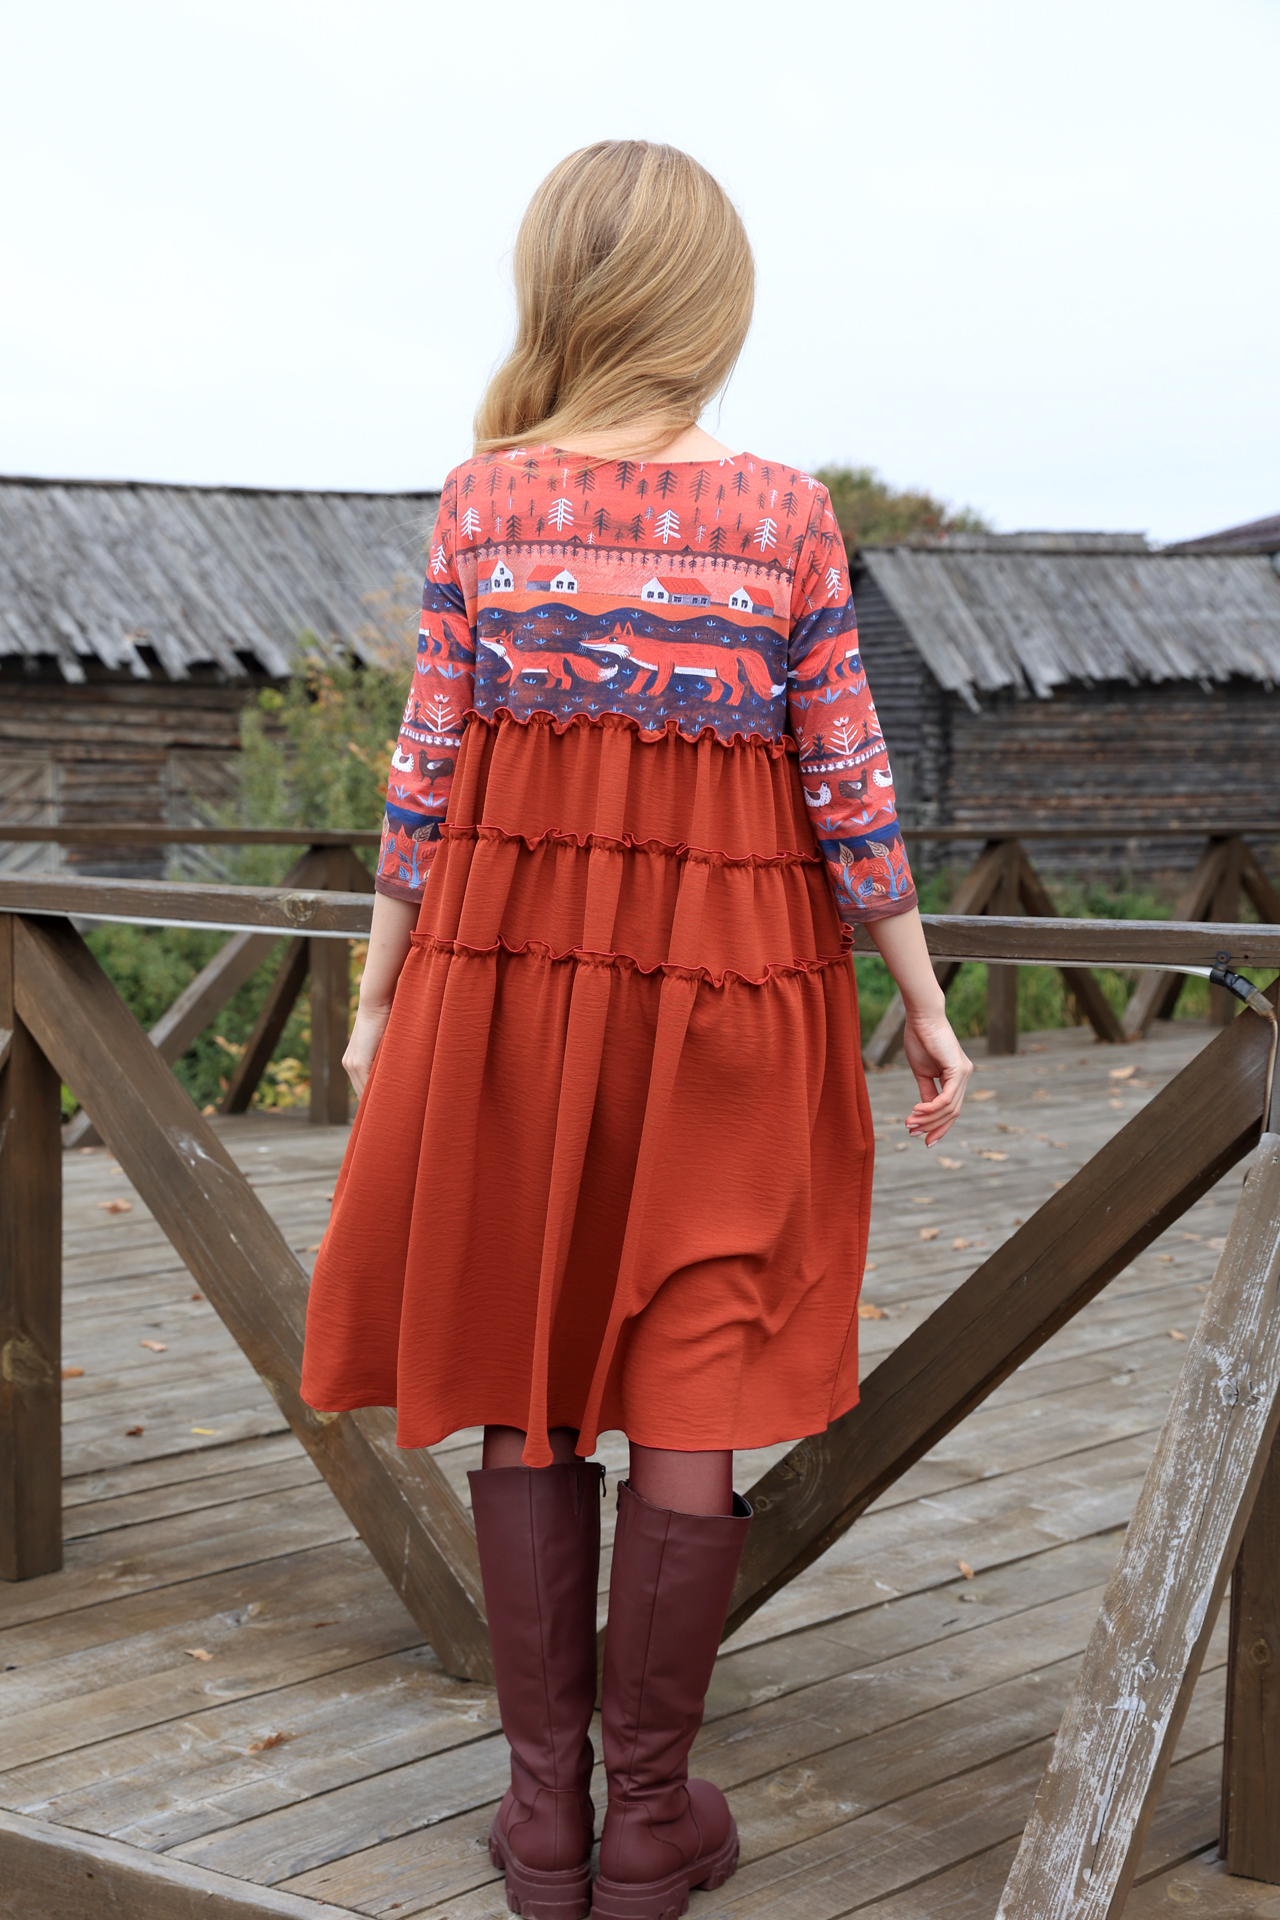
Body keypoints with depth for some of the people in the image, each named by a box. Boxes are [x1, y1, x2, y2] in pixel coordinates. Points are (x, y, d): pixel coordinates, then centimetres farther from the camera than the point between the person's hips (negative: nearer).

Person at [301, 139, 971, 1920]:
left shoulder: (481, 501, -1)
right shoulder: (786, 511, -4)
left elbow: (427, 770, -1)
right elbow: (848, 781, -3)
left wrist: (380, 992, 8)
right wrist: (925, 1001, 5)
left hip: (509, 966, 1)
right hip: (727, 978, -1)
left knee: (528, 1399, 10)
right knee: (687, 1401, 6)